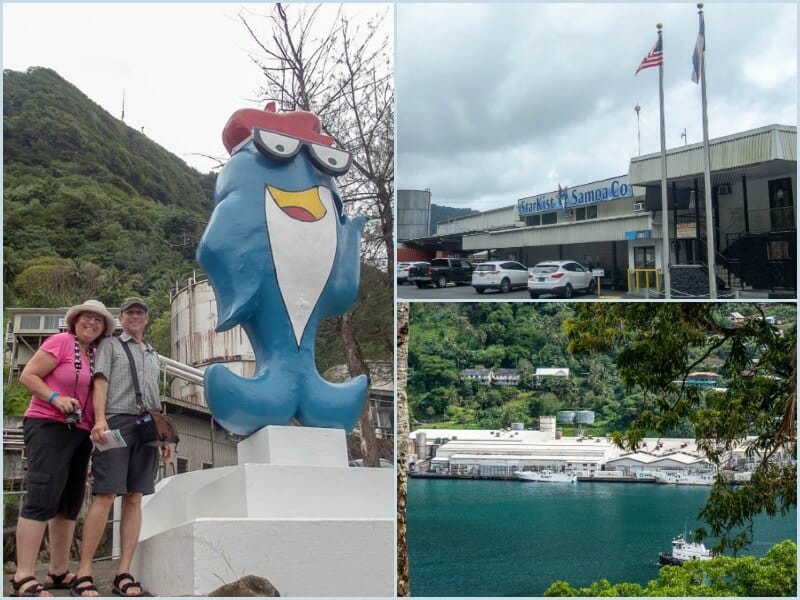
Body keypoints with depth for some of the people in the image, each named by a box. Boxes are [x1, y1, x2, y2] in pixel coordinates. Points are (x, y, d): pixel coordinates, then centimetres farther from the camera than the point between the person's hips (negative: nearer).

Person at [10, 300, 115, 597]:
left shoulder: (96, 355, 15)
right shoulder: (61, 342, -5)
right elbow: (28, 376, -8)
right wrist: (56, 398, -21)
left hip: (80, 433, 8)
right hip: (49, 426, -8)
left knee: (70, 502, 9)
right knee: (42, 498, -15)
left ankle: (58, 572, 15)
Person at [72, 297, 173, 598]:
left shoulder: (153, 355, 26)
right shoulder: (110, 345, 13)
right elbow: (100, 382, -2)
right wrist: (100, 419, -18)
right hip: (116, 421, -5)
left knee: (134, 498, -1)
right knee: (105, 496, -12)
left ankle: (123, 574, -2)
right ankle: (84, 573, -11)